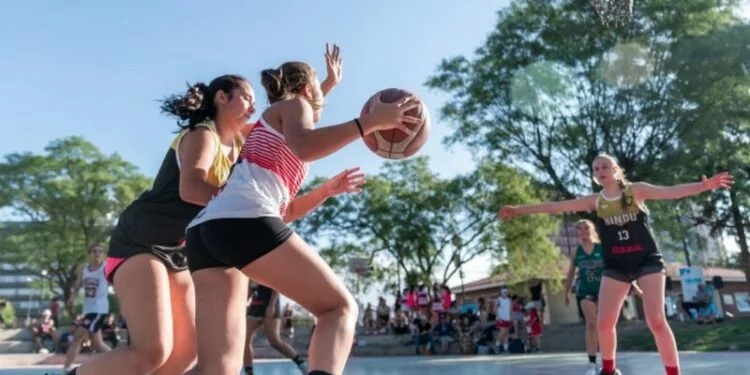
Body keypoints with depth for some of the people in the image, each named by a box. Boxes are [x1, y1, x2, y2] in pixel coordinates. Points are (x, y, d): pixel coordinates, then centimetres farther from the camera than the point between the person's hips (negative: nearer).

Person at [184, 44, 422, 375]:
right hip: (243, 221, -8)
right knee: (340, 306, 0)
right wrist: (370, 121, -14)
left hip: (206, 229, 8)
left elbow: (283, 210, 39)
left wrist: (328, 190, 34)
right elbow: (304, 147, -13)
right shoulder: (293, 104, 13)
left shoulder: (269, 134, 37)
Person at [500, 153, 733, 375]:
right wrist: (519, 210, -2)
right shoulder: (594, 201, 4)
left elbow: (670, 192, -13)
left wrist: (704, 185, -30)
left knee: (656, 320, -11)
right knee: (604, 323, -1)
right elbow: (556, 206, 1)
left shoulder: (635, 190, 0)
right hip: (615, 266, 3)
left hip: (648, 261, -2)